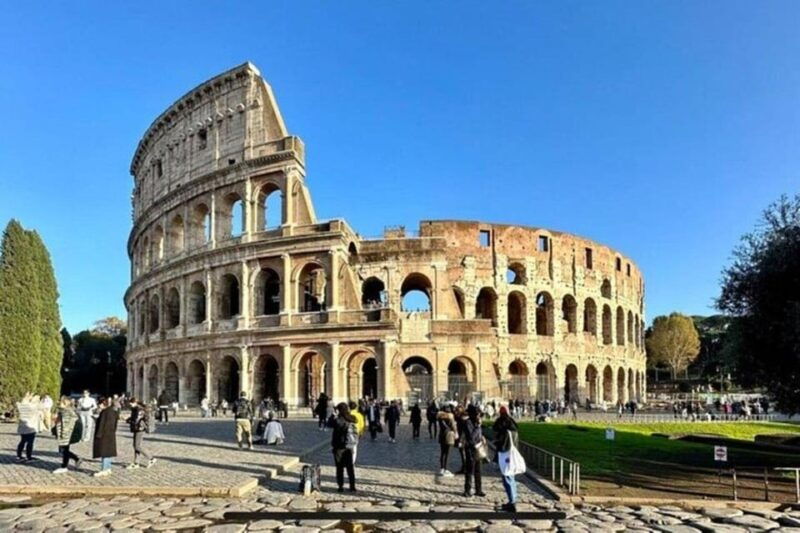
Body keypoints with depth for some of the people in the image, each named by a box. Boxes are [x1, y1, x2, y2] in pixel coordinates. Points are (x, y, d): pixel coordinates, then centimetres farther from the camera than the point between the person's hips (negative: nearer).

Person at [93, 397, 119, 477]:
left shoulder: (105, 413, -17)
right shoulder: (113, 412, 10)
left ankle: (103, 470, -4)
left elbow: (102, 424, -20)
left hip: (104, 435, -10)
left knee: (103, 452, -6)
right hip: (111, 435, 10)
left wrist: (99, 435, -17)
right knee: (108, 452, 15)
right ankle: (108, 468, 22)